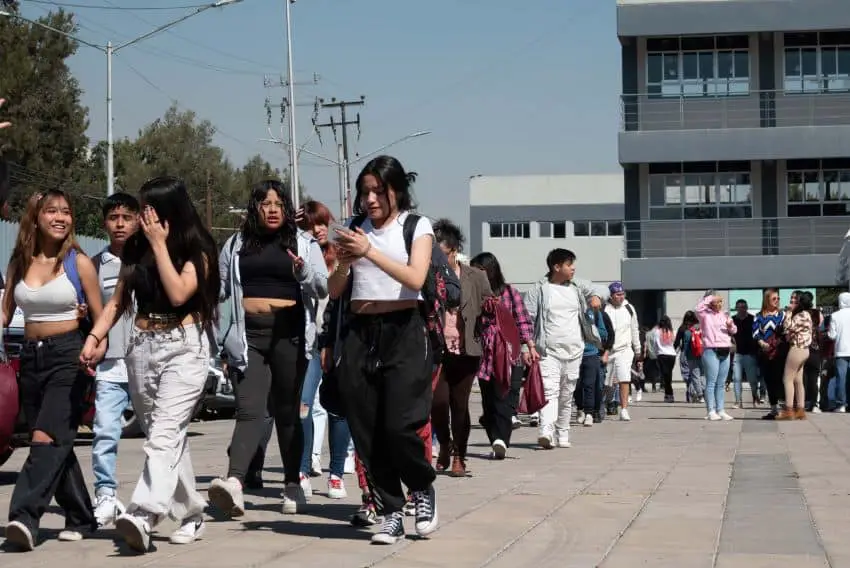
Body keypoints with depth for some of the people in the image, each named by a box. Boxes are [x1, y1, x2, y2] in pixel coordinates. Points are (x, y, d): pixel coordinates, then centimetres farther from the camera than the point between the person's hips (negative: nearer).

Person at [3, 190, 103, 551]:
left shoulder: (78, 262, -2)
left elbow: (100, 317, 2)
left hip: (68, 355, -5)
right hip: (31, 357, 5)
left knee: (47, 438, -18)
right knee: (57, 444, 9)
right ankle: (81, 518, 20)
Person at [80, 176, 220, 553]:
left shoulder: (197, 250, -3)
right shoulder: (136, 249, 11)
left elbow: (178, 293, -18)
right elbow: (118, 301, 15)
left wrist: (159, 243, -14)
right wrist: (95, 336, 0)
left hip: (184, 348, -6)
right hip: (142, 347, 6)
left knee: (164, 434, -20)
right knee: (169, 437, 11)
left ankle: (143, 516, -36)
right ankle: (191, 515, 22)